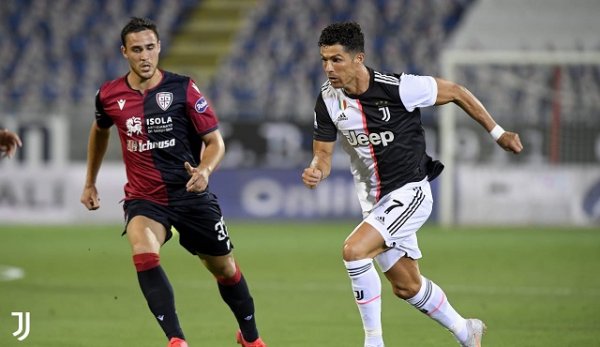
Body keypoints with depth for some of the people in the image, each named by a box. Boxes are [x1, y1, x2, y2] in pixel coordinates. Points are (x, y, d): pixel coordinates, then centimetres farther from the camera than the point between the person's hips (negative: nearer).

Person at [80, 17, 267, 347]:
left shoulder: (182, 88, -10)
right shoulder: (109, 95, -3)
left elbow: (215, 140, -7)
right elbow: (99, 131, 20)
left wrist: (204, 170, -28)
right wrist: (90, 183, 25)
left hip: (191, 194, 0)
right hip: (143, 198, 0)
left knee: (223, 267, 12)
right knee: (144, 253, -30)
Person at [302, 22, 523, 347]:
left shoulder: (397, 88, -22)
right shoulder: (328, 100, -8)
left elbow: (455, 92, -8)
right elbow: (323, 153, 1)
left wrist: (497, 133, 0)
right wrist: (315, 172, -24)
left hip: (409, 192, -6)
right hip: (375, 202, 6)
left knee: (354, 250, -26)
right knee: (406, 286, 17)